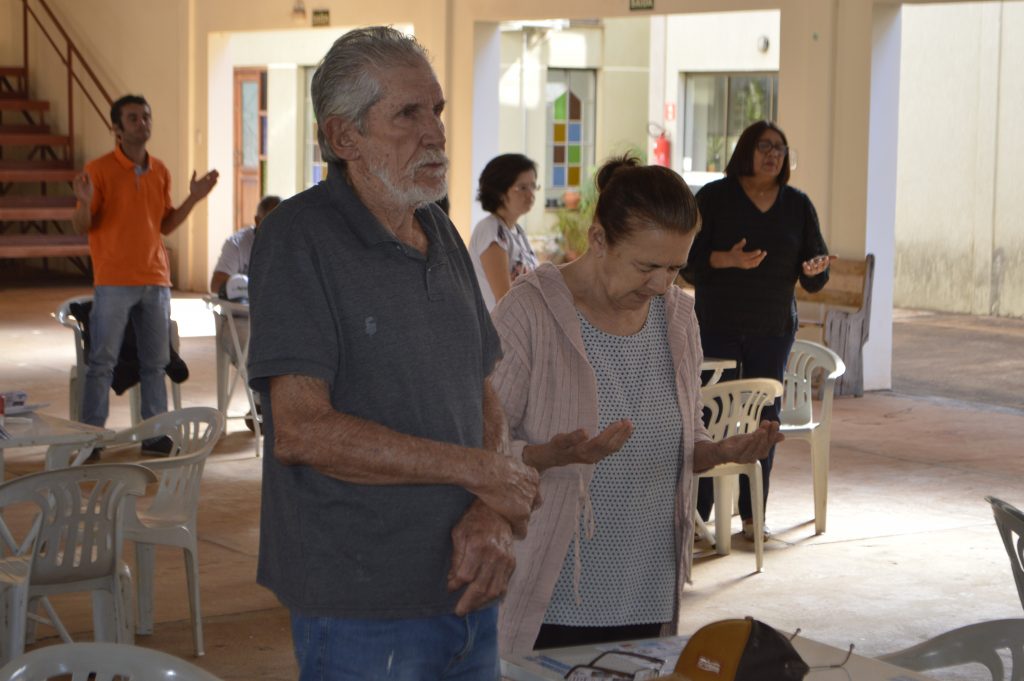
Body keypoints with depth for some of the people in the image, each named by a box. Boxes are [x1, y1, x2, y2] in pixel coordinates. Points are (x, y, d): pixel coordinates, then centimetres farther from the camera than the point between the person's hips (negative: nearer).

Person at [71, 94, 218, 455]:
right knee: (102, 362, -4)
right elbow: (82, 226, -5)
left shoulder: (160, 172, 11)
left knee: (156, 362, 6)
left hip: (156, 280, 5)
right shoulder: (99, 169, -5)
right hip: (113, 283, -5)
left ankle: (155, 434, 12)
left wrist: (193, 198, 6)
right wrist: (84, 202, -25)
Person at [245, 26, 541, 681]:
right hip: (360, 607, -7)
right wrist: (478, 470, -14)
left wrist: (491, 516, -5)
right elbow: (301, 430, -20)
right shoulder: (301, 236, -12)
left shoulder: (442, 235, 12)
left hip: (466, 592, 7)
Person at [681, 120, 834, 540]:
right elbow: (689, 260, -7)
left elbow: (814, 280, 8)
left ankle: (753, 516, 11)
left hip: (773, 331, 3)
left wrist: (814, 270, -15)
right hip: (717, 328, -3)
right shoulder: (714, 197, -1)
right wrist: (728, 259, -24)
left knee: (765, 420, 3)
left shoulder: (797, 205, 9)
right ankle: (696, 516, 0)